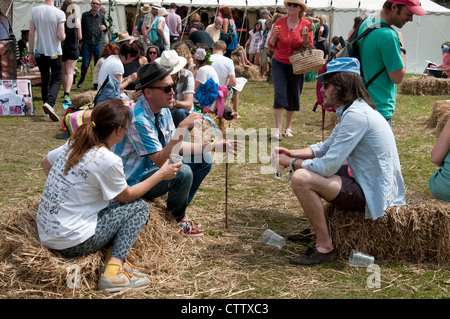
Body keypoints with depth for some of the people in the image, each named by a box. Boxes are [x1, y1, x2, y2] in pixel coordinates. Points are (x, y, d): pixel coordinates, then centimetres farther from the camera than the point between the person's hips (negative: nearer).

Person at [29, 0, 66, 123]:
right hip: (55, 53, -4)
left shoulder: (34, 11, -3)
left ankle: (47, 110, 22)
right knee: (57, 80, 4)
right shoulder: (59, 13, -14)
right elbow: (61, 37, -16)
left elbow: (31, 33, -1)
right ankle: (49, 103, -21)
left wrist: (31, 53, 6)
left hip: (40, 53, 4)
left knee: (45, 80, 17)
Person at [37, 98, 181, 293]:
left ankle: (113, 255, 10)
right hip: (71, 244, -8)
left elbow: (45, 163, 21)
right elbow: (127, 196, -3)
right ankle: (113, 272, -7)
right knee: (139, 207, 5)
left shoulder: (73, 144, 2)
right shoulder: (108, 160, -20)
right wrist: (160, 175, 6)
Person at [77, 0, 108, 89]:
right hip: (86, 44, 0)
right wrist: (81, 41, 8)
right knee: (85, 64, -1)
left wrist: (105, 28, -19)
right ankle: (81, 79, 22)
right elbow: (81, 28, 13)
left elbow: (106, 29, 6)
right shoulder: (85, 15, 7)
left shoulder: (102, 16, 7)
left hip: (98, 44, 0)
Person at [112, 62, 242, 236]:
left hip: (154, 168, 9)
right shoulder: (138, 119, -29)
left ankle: (178, 209, 10)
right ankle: (177, 220, -2)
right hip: (134, 180, -9)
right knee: (183, 172, -30)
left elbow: (176, 147, 6)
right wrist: (183, 127, -34)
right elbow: (160, 160, -31)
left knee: (204, 160, 6)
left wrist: (214, 146, 0)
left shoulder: (163, 110, 0)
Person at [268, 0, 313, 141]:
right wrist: (274, 36, -17)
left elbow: (309, 49, 0)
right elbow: (271, 46, 3)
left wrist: (305, 38, -19)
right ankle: (277, 130, -13)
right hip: (279, 63, 0)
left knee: (293, 96, 6)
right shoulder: (279, 22, -2)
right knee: (279, 95, -12)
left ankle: (288, 128, 22)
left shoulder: (306, 25, -4)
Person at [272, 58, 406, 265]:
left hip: (372, 195, -11)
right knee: (305, 167, 20)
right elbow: (326, 147, 19)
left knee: (301, 178, -24)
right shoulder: (351, 110, 10)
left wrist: (291, 163, -9)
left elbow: (329, 166, -25)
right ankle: (316, 229, 29)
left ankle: (324, 247, -12)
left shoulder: (356, 115, -23)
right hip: (364, 181, 11)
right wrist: (293, 153, 4)